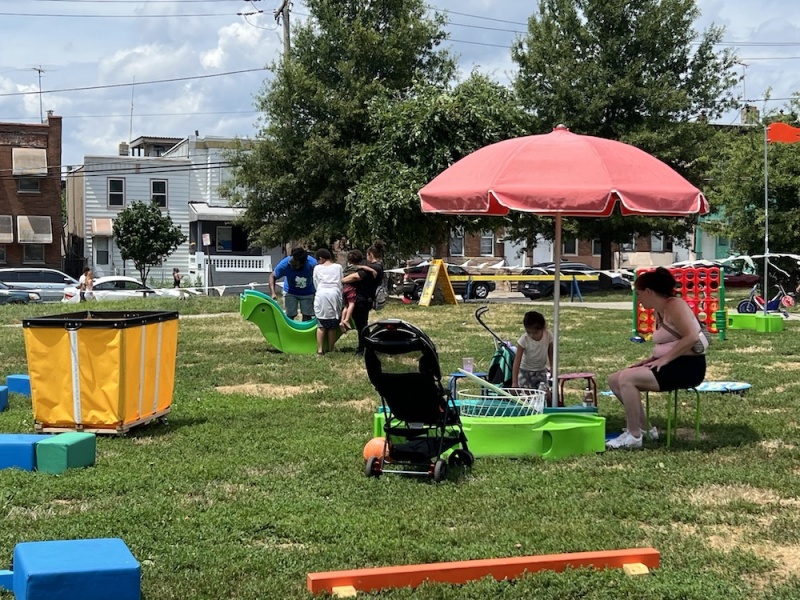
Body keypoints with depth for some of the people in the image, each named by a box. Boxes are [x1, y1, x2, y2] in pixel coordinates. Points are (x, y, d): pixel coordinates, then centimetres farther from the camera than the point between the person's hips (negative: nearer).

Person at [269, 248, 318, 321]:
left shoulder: (312, 263, -34)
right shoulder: (285, 264, -33)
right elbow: (272, 276, -19)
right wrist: (273, 293, -33)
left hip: (307, 293, 0)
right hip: (290, 292, 0)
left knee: (307, 317, 0)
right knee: (290, 316, -2)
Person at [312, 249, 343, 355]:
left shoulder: (317, 268, 8)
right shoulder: (338, 267, 10)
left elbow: (316, 284, 10)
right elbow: (341, 284, 10)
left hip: (322, 295, -1)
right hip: (334, 295, 1)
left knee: (321, 325, 2)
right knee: (333, 326, 5)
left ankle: (320, 350, -4)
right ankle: (330, 350, 6)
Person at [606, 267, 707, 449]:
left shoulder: (674, 305, -13)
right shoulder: (659, 311, 16)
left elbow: (692, 337, -24)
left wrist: (664, 359, -22)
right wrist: (650, 360, 2)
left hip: (688, 367, -10)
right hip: (672, 366, 10)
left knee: (627, 379, -24)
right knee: (615, 380, 2)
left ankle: (633, 436, -16)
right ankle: (643, 428, 6)